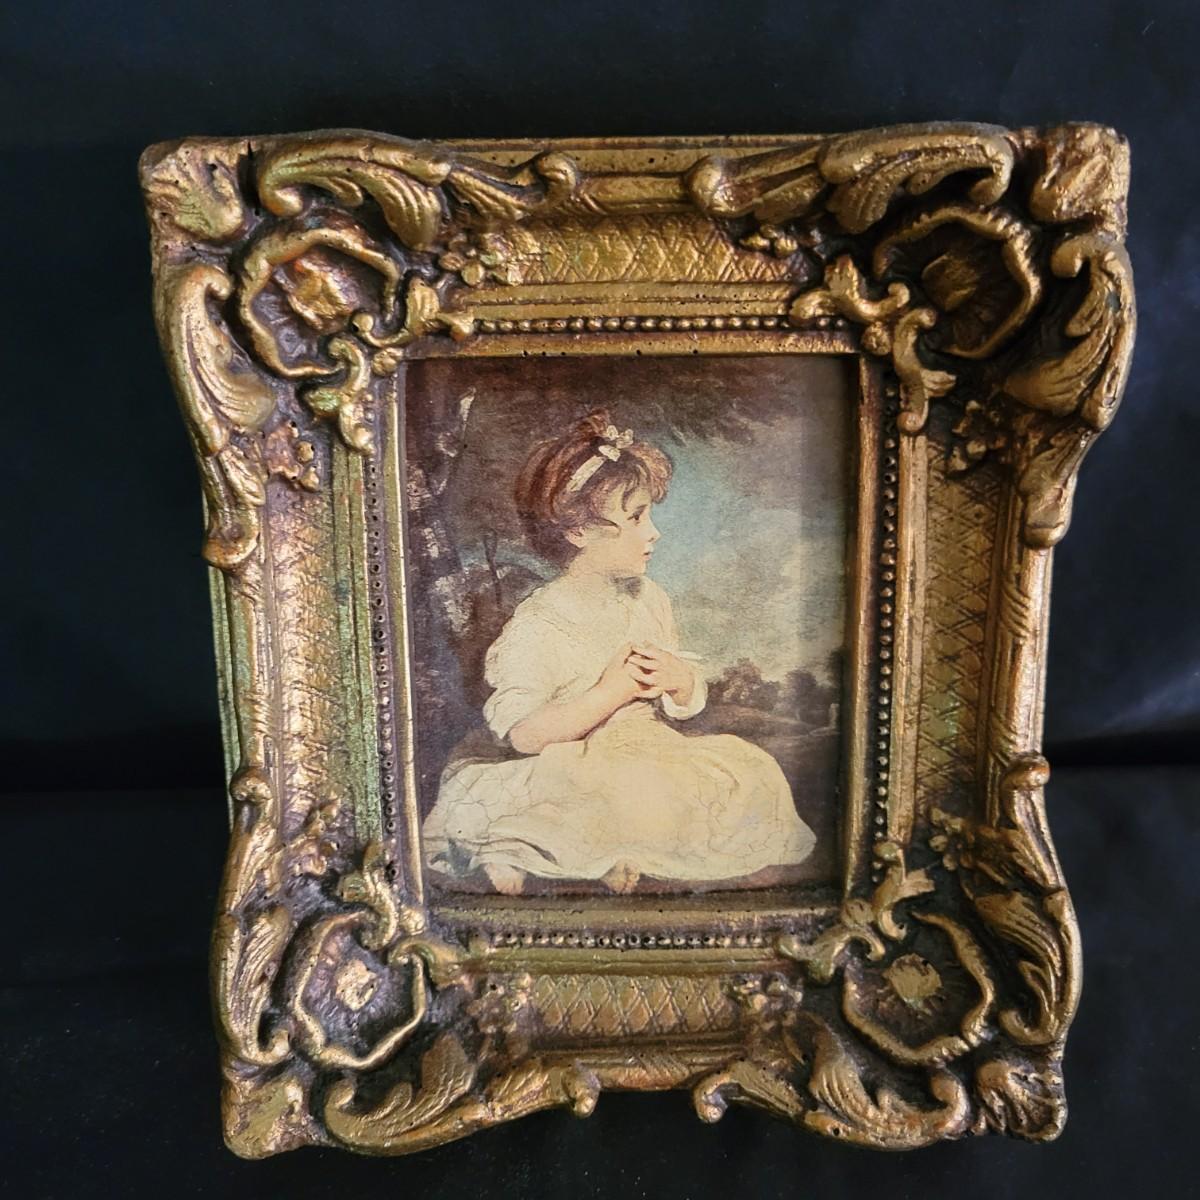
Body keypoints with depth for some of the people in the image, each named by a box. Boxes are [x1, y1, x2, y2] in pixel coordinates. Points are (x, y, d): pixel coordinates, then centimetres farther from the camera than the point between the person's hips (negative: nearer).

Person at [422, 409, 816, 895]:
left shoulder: (650, 599, 8)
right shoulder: (539, 622, -12)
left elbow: (685, 707, 15)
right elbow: (522, 734, -19)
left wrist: (680, 681, -9)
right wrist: (611, 692, -20)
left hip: (652, 755, 8)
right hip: (577, 776, -7)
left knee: (753, 772, -13)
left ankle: (617, 852, -13)